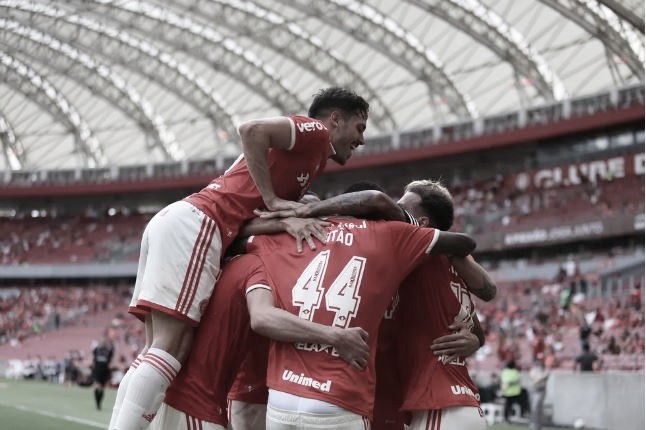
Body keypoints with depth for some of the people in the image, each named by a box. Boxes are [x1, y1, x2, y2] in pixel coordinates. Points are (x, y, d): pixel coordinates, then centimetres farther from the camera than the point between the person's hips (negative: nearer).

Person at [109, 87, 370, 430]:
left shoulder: (307, 149, 31)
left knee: (157, 351, 4)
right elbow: (252, 130, -16)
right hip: (195, 223, -10)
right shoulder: (315, 132, 4)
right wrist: (272, 200, -11)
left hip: (173, 220, 10)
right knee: (168, 349, -16)